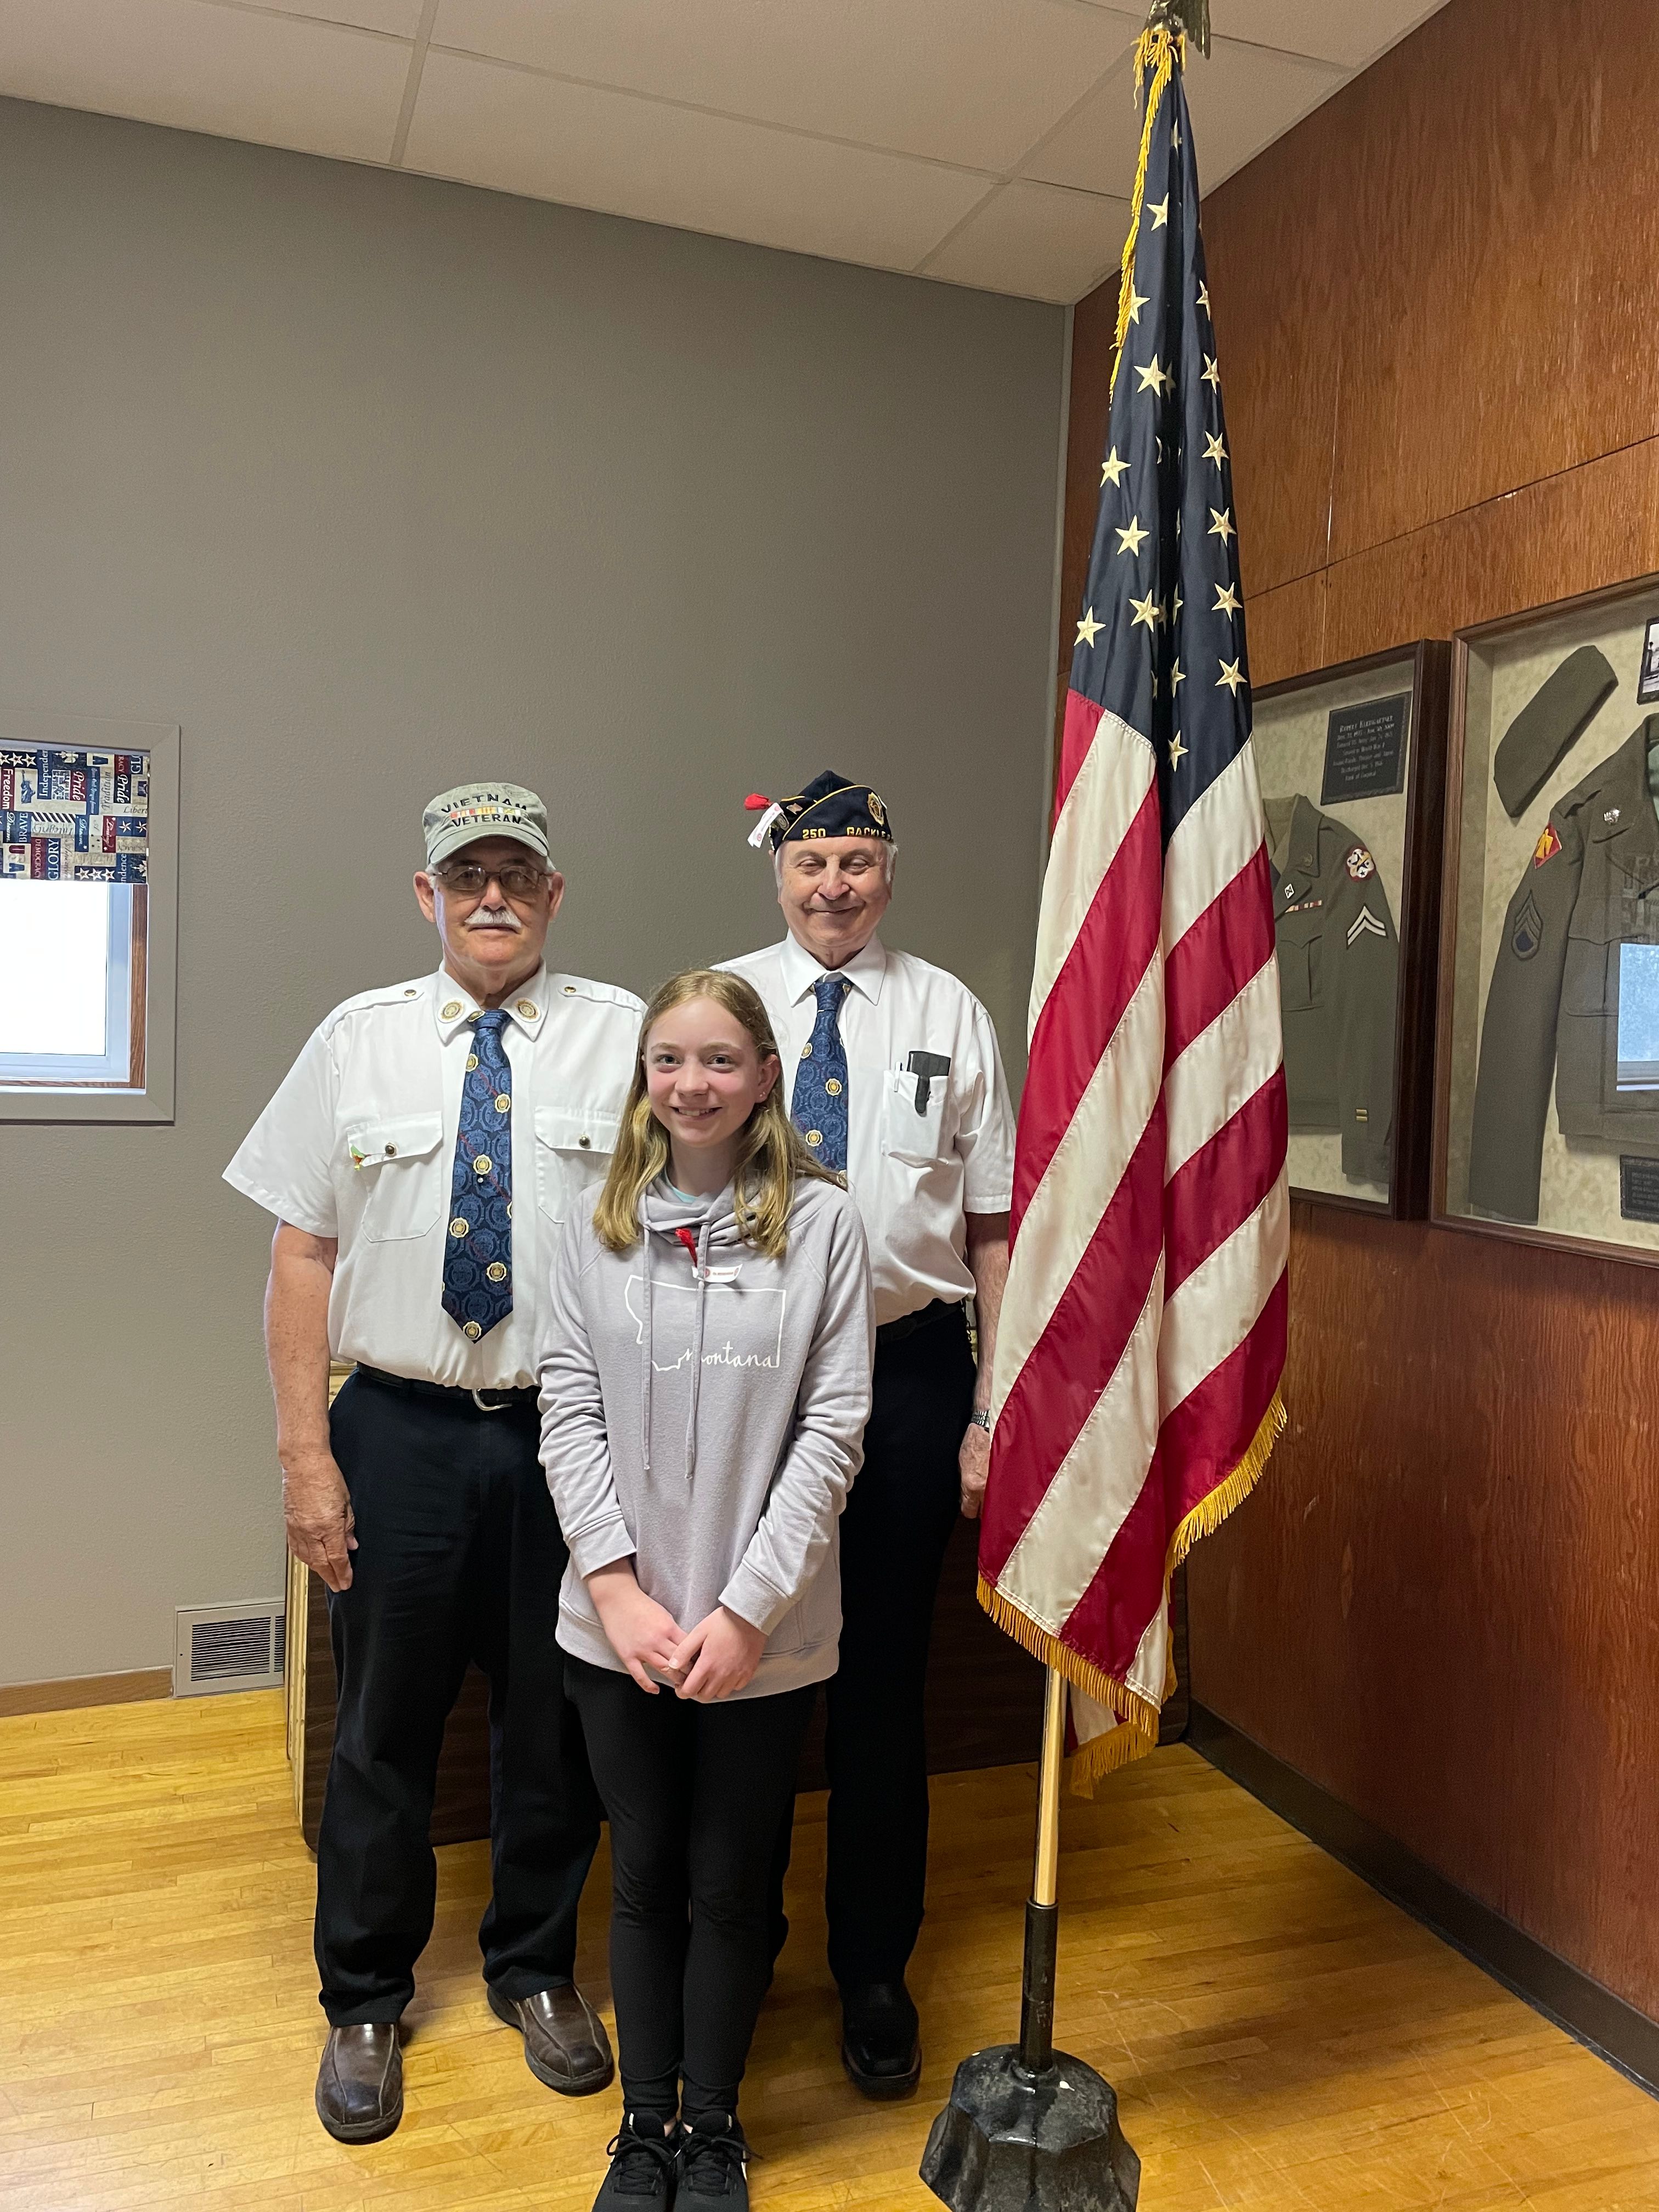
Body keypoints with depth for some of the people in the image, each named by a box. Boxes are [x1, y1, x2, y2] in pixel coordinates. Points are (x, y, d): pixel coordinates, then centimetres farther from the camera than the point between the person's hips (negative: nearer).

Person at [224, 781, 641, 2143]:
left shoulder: (624, 1037, -1)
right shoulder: (360, 1040, 2)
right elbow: (303, 1251, 2)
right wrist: (305, 1454, -3)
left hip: (568, 1431, 0)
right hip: (399, 1431, 1)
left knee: (556, 1721, 14)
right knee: (387, 1725, 14)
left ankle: (538, 1970, 40)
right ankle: (365, 2002, 37)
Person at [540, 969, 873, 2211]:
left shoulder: (820, 1222, -9)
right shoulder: (598, 1224, -1)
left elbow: (834, 1428, -10)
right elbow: (569, 1410, -1)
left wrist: (746, 1608, -13)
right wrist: (618, 1586, -10)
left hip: (767, 1633, -2)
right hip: (619, 1627, 2)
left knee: (731, 1886, 15)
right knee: (644, 1878, 17)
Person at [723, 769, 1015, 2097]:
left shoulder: (950, 1016, 2)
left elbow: (996, 1227, 2)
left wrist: (993, 1412, -2)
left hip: (910, 1366, 0)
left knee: (883, 1677, 10)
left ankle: (875, 1973, 32)